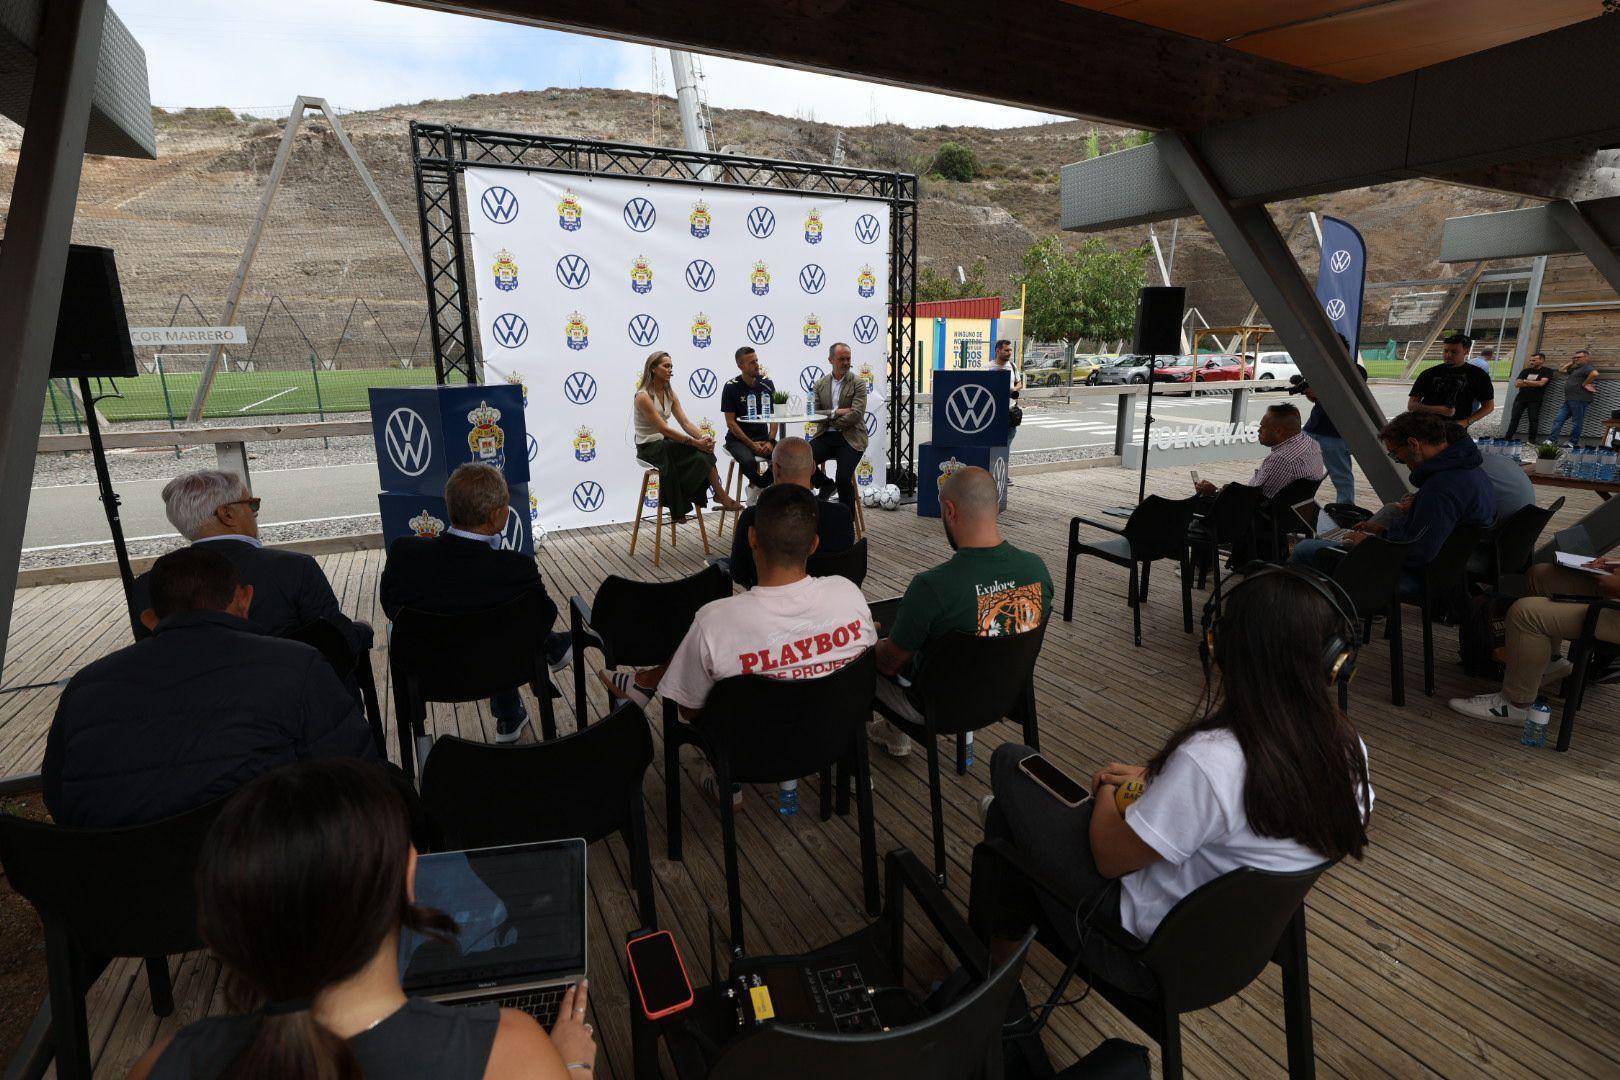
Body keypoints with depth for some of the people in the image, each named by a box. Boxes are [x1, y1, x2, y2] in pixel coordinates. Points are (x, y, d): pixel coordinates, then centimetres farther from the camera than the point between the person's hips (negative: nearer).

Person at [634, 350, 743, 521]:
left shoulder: (670, 394, 8)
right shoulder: (643, 396, -17)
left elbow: (685, 422, -1)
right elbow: (664, 429, -24)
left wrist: (702, 437, -21)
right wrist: (695, 442, -29)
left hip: (666, 444, 7)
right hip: (649, 449, -7)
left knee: (704, 451, -20)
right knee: (700, 452, -25)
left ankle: (720, 496, -20)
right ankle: (722, 497, -17)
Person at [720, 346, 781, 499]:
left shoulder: (767, 384, 4)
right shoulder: (731, 387, -6)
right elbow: (730, 422, -8)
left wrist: (770, 441, -12)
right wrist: (751, 444, -16)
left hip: (763, 437, 4)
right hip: (738, 438, -4)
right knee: (748, 461, -36)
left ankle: (756, 486, -2)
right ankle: (766, 487, -5)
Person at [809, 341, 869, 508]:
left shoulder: (857, 383, -1)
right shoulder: (820, 383, 10)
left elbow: (855, 415, -12)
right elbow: (814, 413, 2)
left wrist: (831, 423, -6)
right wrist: (836, 412, -11)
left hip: (850, 438, -4)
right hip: (826, 436, 4)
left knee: (844, 479, -22)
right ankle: (825, 484, 9)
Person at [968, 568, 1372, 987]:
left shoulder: (1210, 761, -37)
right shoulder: (1349, 748, -13)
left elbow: (1109, 857, -22)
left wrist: (1108, 790, -1)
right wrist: (1152, 778, 4)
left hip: (1149, 955, -7)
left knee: (1011, 761, 11)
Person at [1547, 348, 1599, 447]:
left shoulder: (1587, 367, -7)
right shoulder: (1575, 369, 22)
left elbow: (1595, 373, -27)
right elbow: (1561, 371, 32)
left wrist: (1584, 384, -19)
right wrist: (1571, 363, 20)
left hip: (1579, 400, -10)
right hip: (1569, 400, 10)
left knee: (1577, 422, -3)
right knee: (1558, 420, 3)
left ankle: (1572, 443, 0)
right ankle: (1551, 440, -1)